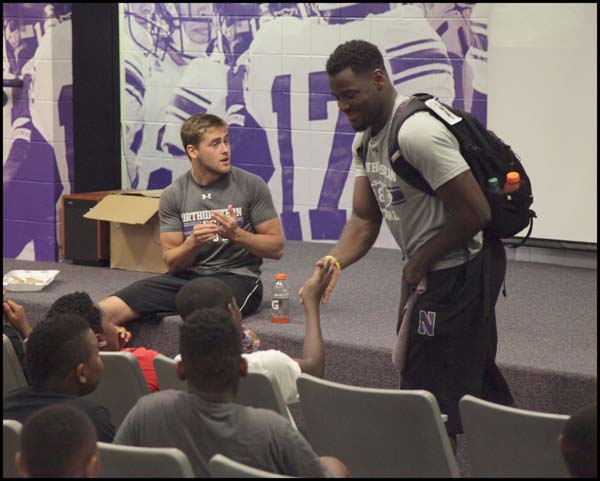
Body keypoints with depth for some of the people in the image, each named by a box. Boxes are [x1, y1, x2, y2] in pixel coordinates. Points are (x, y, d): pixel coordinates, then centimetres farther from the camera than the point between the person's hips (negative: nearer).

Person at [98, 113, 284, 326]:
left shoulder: (251, 185, -1)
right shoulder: (172, 195, 5)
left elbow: (276, 248, 0)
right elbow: (172, 263, 6)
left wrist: (236, 234, -17)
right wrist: (193, 243, -16)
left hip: (237, 277, -3)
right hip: (188, 276, 3)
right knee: (106, 310, -18)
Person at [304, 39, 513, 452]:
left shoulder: (417, 132, -25)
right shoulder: (366, 138, 6)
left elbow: (475, 212, -25)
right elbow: (365, 218, 5)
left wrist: (421, 261, -13)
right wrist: (335, 261, -15)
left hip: (460, 269, -10)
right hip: (434, 268, 10)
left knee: (430, 393, -4)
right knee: (478, 380, 22)